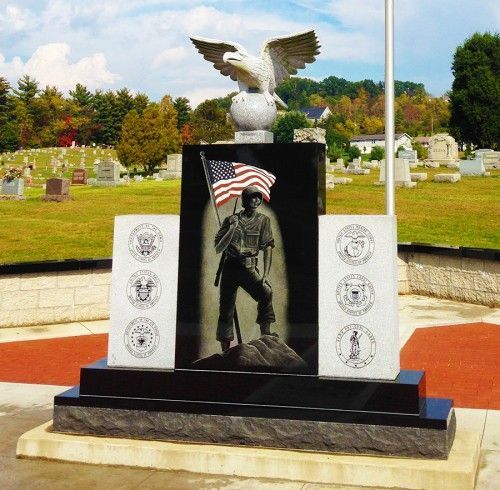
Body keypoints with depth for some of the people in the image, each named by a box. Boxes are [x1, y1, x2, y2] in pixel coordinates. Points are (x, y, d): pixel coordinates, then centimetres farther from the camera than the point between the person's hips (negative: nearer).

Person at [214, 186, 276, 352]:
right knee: (226, 309, 1)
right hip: (230, 268, 0)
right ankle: (225, 351, 11)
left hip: (249, 268, 0)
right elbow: (218, 249, 2)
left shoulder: (263, 220, 6)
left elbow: (267, 247, 0)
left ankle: (265, 336, -23)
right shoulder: (231, 220, 5)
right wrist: (232, 229, -12)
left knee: (266, 292, -28)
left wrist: (265, 274, -10)